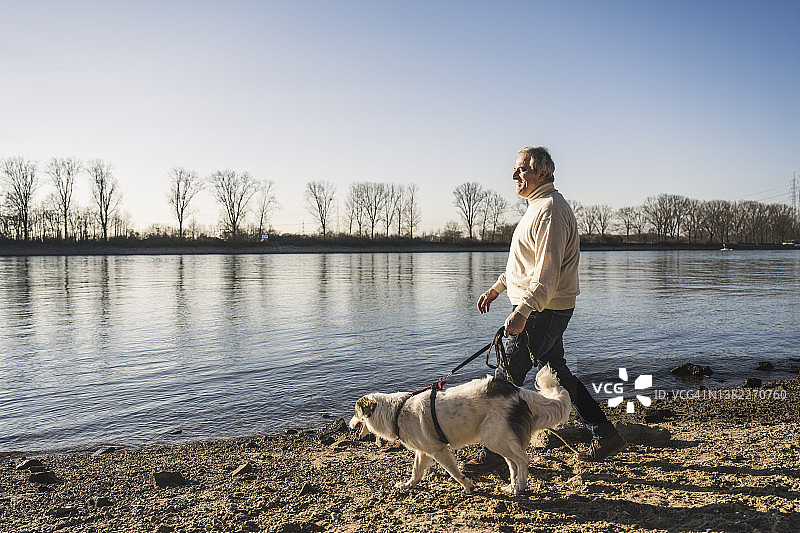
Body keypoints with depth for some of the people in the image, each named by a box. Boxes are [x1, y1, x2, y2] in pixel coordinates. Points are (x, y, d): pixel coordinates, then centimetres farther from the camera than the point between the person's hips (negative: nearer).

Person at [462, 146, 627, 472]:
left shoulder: (550, 210, -17)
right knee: (556, 372, 16)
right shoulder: (538, 206, 17)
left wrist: (522, 312, -31)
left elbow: (547, 273, -25)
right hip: (542, 309, 11)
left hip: (542, 311, -11)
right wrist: (497, 288, 25)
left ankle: (495, 451, 7)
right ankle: (605, 436, 24)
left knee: (507, 377, -4)